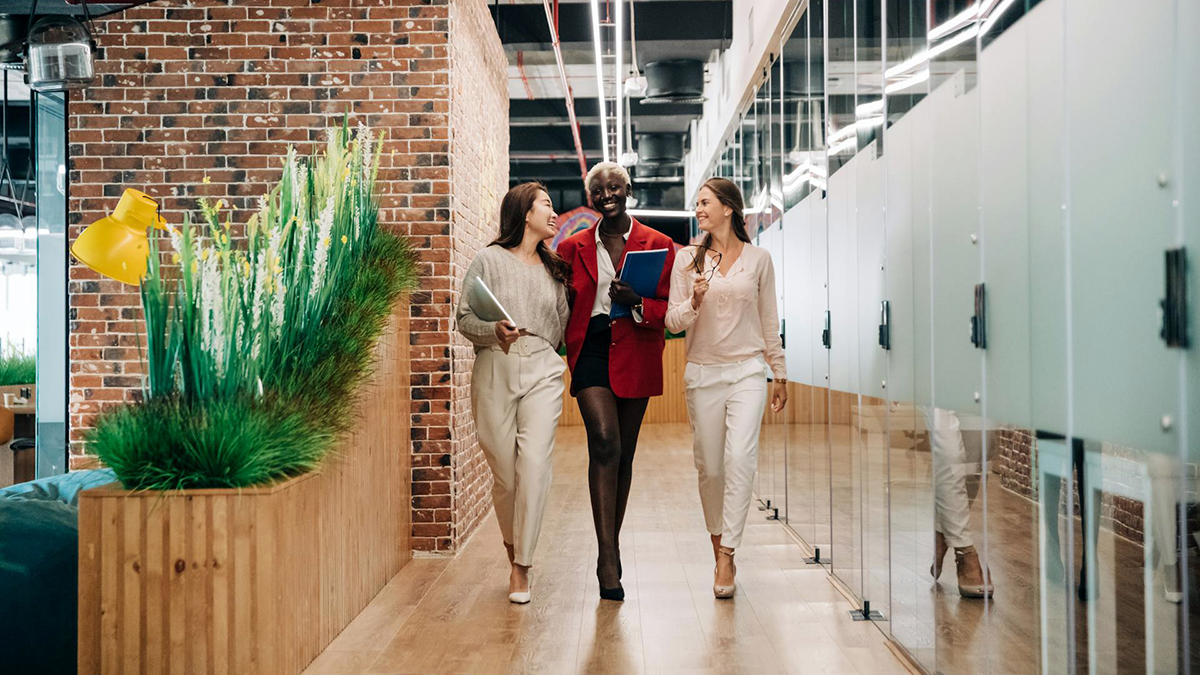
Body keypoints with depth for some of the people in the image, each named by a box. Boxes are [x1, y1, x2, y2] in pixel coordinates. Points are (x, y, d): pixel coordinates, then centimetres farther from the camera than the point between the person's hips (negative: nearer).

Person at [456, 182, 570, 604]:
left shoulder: (553, 268, 17)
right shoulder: (490, 260, 3)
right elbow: (465, 317, -3)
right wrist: (495, 331, -18)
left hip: (542, 372, 2)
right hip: (495, 372, -2)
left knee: (535, 464, -12)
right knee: (504, 471, 0)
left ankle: (522, 566, -5)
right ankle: (512, 547, 25)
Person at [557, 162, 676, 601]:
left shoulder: (658, 245, 6)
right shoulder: (573, 247, 11)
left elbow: (669, 309, 3)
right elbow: (564, 306, 18)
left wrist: (636, 302, -16)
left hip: (635, 355, 1)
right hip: (591, 351, -1)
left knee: (623, 454, 8)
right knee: (604, 443, -19)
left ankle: (612, 545, 26)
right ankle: (607, 557, -19)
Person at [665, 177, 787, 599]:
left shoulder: (758, 259, 5)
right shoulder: (687, 259, 5)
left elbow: (769, 322, 12)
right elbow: (673, 322, 3)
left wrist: (779, 374, 13)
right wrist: (694, 302, -17)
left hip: (747, 370, -1)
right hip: (702, 373, 1)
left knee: (740, 458, -16)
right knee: (709, 466, 6)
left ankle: (727, 556, -12)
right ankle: (717, 544, 24)